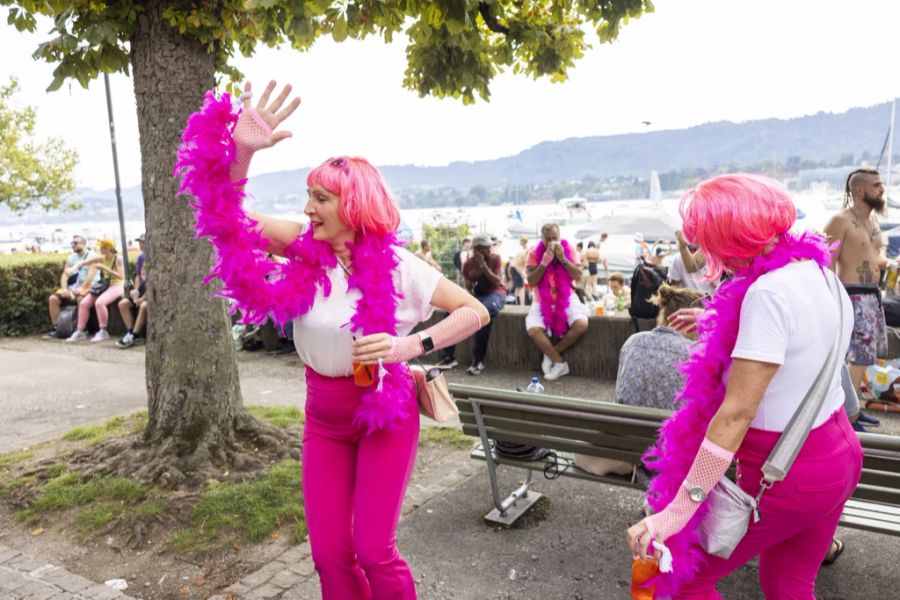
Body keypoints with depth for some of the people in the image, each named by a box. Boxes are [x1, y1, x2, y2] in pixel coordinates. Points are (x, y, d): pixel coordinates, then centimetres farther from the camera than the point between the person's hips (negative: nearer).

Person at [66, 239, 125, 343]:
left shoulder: (118, 259, -12)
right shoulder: (101, 258, 4)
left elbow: (121, 276, -21)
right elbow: (83, 262, 6)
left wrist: (104, 268, -24)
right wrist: (73, 268, -14)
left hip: (117, 286, -7)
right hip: (103, 286, 7)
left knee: (99, 302, -32)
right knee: (83, 303, -7)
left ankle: (103, 332, -20)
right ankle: (80, 332, 1)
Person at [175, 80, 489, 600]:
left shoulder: (396, 265, -16)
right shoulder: (305, 247, -7)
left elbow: (475, 312, -12)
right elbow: (230, 219, -13)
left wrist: (412, 345, -24)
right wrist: (240, 151, -29)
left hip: (385, 412, -4)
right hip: (325, 416, 4)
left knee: (373, 549, -3)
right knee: (329, 552, 9)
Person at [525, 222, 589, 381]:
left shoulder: (569, 251, 0)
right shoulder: (534, 254, -3)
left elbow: (578, 276, -7)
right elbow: (532, 282, -12)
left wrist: (563, 259, -18)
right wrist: (545, 261, -21)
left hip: (567, 299, 1)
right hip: (543, 302, -1)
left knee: (582, 325, -27)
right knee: (533, 330, -28)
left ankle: (550, 354, -7)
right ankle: (560, 362, -10)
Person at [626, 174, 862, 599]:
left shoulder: (769, 291, -26)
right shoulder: (822, 275, 1)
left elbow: (737, 412, -29)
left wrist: (679, 509, -26)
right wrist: (724, 325, 25)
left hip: (786, 476, -9)